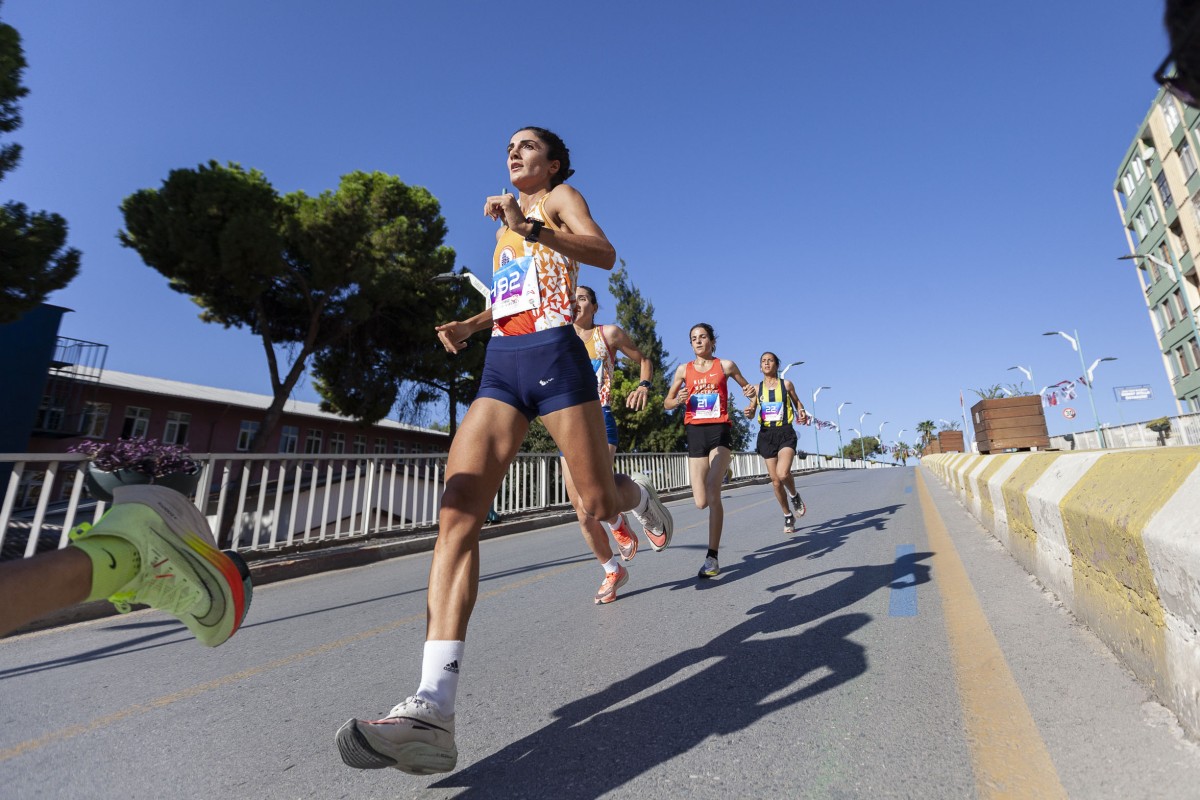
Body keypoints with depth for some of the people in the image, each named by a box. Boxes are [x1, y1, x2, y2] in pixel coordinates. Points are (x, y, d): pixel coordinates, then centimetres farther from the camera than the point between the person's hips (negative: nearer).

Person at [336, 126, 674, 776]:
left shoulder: (560, 196, 13)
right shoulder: (507, 217, 32)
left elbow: (604, 253, -8)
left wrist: (528, 227, -16)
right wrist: (468, 325, 20)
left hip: (553, 355, -5)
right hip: (500, 365, 6)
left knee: (599, 504, -2)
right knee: (456, 512, -15)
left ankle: (638, 495, 38)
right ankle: (433, 708, -19)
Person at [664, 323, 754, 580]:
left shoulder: (725, 365, 7)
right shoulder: (684, 370, 10)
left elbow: (746, 386, 22)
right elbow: (666, 403, 15)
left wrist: (749, 392, -2)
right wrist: (678, 401, -8)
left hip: (719, 430, -2)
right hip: (695, 433, 3)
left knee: (712, 489, -23)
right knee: (701, 503, 0)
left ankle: (712, 557, -14)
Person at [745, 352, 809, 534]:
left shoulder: (786, 384, 5)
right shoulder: (757, 388, 8)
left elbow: (797, 401, 17)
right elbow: (751, 412, 8)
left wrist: (802, 413, -4)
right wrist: (749, 413, -15)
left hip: (785, 432, -2)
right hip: (766, 434, 2)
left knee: (783, 473, -25)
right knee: (775, 481, 5)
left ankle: (795, 496, 9)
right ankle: (788, 516, 25)